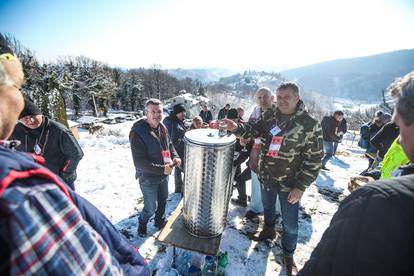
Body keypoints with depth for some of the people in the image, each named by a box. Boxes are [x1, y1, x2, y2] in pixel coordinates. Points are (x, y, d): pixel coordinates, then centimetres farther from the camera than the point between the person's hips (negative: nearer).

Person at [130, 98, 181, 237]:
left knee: (163, 200, 25)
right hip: (148, 178, -6)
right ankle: (142, 223, 43)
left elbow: (169, 145, 10)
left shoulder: (162, 128, -5)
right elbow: (139, 162, -25)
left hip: (164, 175, 6)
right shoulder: (137, 132, -25)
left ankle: (159, 221, 52)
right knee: (151, 207, 10)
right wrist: (161, 169, -28)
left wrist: (175, 157, -9)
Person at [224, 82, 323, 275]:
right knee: (267, 207, 27)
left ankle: (288, 255, 37)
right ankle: (269, 229, 57)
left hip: (289, 183, -4)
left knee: (290, 223, 10)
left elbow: (314, 159, -15)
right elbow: (254, 129, 4)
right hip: (266, 177, 4)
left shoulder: (310, 125, -17)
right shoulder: (270, 116, -5)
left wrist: (301, 187, -16)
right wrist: (237, 128, -18)